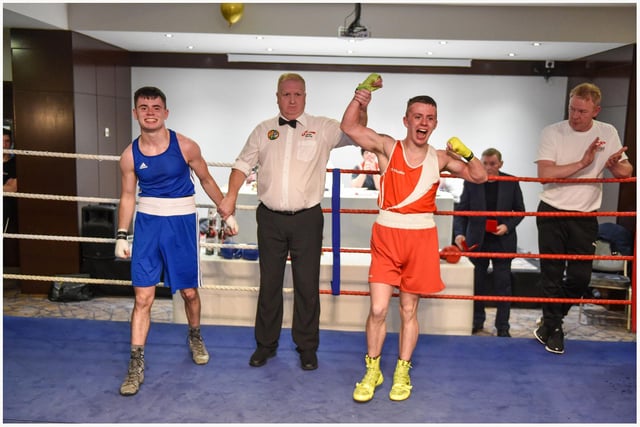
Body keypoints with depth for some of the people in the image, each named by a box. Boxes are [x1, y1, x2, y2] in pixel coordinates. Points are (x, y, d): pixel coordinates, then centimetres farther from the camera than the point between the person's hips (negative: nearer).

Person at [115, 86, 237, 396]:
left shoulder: (185, 146, -9)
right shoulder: (130, 155, -3)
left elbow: (206, 180, 4)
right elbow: (128, 196, 7)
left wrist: (227, 213, 5)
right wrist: (121, 236, 3)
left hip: (182, 222, -1)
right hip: (147, 223, 1)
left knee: (189, 291, 10)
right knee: (143, 297, 0)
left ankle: (195, 336, 39)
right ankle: (136, 364, 11)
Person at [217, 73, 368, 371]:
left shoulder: (322, 128, 2)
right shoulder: (263, 131, 9)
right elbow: (243, 164, 11)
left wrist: (361, 107, -24)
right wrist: (231, 195, -2)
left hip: (307, 218, -2)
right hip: (270, 218, 2)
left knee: (307, 285, 5)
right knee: (269, 283, 12)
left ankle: (307, 347, 22)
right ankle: (265, 344, 27)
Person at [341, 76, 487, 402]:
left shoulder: (440, 158, 4)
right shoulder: (387, 148, 0)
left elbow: (479, 177, 6)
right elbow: (348, 127, -5)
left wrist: (466, 154, -11)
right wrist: (358, 99, -20)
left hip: (421, 238, 1)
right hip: (386, 235, -1)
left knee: (409, 310, 11)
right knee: (378, 309, -2)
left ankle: (402, 373, 27)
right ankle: (372, 371, 19)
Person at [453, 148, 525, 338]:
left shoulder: (511, 183, -1)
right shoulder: (471, 182, -3)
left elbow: (519, 211, 6)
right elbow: (461, 210, -3)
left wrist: (507, 226, -12)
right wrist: (459, 233, -17)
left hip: (502, 242, 0)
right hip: (477, 241, 0)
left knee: (503, 285, 3)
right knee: (477, 284, 10)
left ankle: (502, 326, 14)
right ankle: (477, 320, 27)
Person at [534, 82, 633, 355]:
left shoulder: (608, 133, 2)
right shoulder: (552, 133, -8)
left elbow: (626, 172, 7)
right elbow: (545, 174, -19)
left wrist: (616, 164, -17)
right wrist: (583, 163, -26)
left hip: (585, 217, 3)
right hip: (552, 213, -2)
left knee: (580, 277, 2)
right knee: (552, 275, 3)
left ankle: (550, 322, 24)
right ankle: (553, 328, 20)